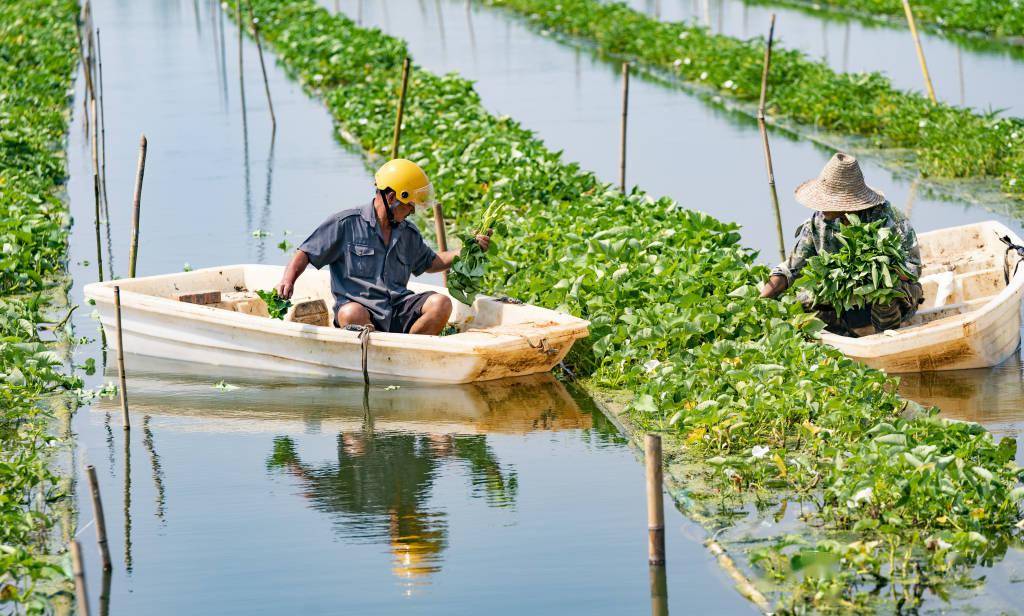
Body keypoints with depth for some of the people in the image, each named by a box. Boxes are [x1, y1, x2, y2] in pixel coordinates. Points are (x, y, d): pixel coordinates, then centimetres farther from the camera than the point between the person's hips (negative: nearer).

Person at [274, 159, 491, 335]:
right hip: (360, 306, -5)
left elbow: (431, 262, 38)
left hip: (398, 310, 5)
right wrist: (288, 279, -16)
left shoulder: (409, 234, 21)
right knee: (351, 314, -40)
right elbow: (306, 254, 3)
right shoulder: (347, 223, 3)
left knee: (441, 303, -21)